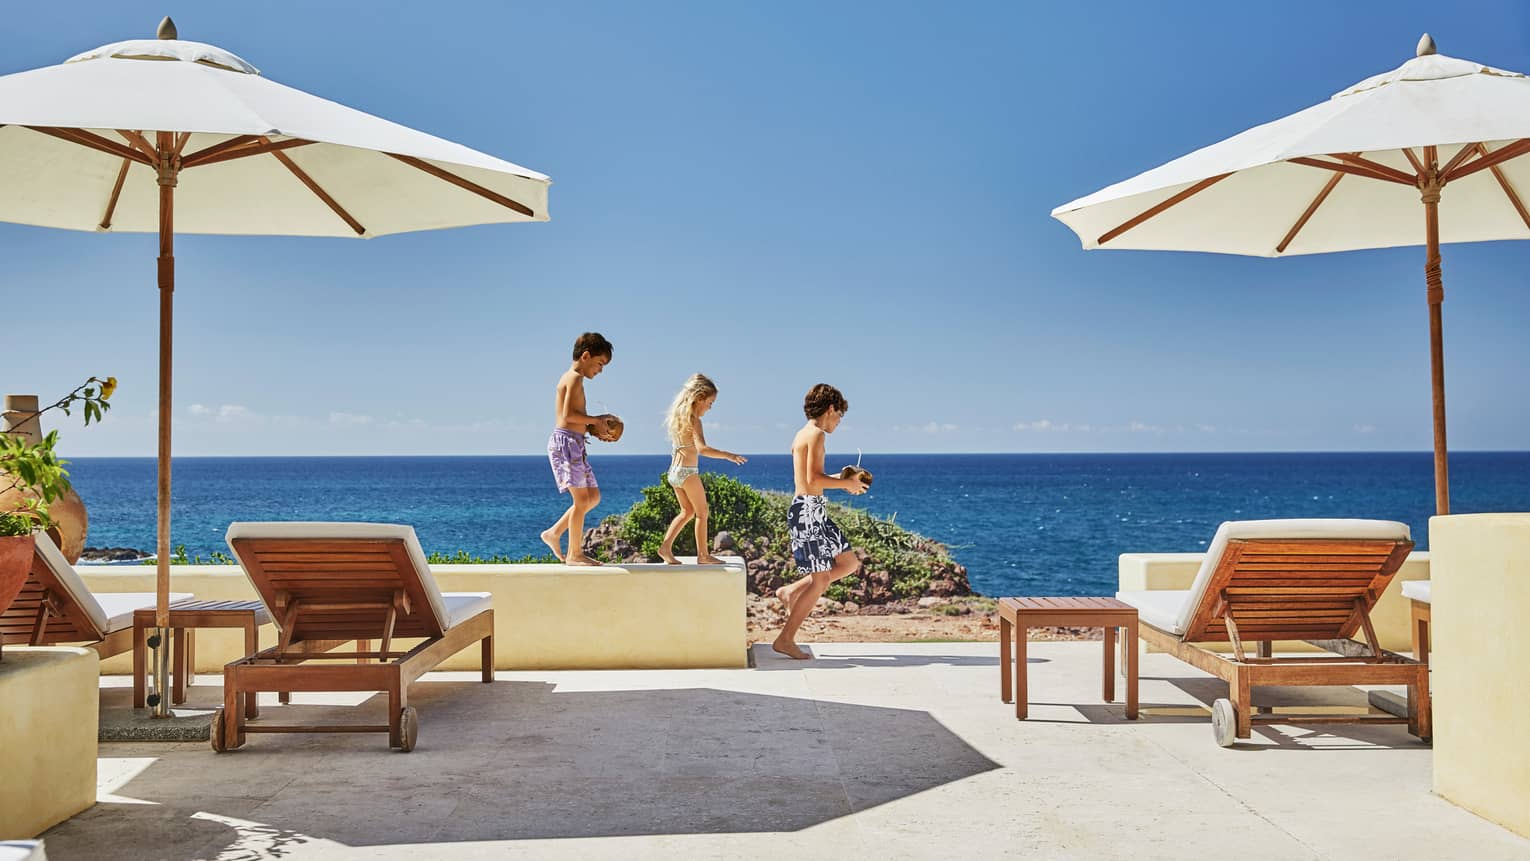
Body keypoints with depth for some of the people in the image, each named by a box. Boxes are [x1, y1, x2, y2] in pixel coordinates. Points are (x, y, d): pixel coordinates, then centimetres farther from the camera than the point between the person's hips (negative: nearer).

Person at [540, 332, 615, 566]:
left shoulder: (569, 378, 21)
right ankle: (574, 554, -2)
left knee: (594, 496, 12)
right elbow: (568, 414, -21)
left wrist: (594, 428, 11)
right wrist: (597, 419, -10)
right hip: (567, 441, -10)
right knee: (582, 499, -8)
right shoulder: (575, 377, -10)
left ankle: (554, 533, 16)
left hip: (573, 444, 10)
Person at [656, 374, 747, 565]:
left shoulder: (678, 415, 10)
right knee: (702, 512, 3)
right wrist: (728, 455, -31)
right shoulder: (694, 420, -16)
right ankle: (703, 555, 7)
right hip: (688, 471, -8)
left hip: (674, 470, 8)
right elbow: (702, 448, -29)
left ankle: (666, 546, 10)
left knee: (687, 511, 19)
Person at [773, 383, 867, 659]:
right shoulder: (816, 434, -13)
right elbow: (813, 480, -22)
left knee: (850, 563, 15)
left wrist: (841, 480, 21)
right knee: (821, 579, -4)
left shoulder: (803, 434, 17)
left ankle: (791, 591, 18)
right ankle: (785, 639, 1)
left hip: (809, 509, 10)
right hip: (808, 510, -10)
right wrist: (847, 484, -10)